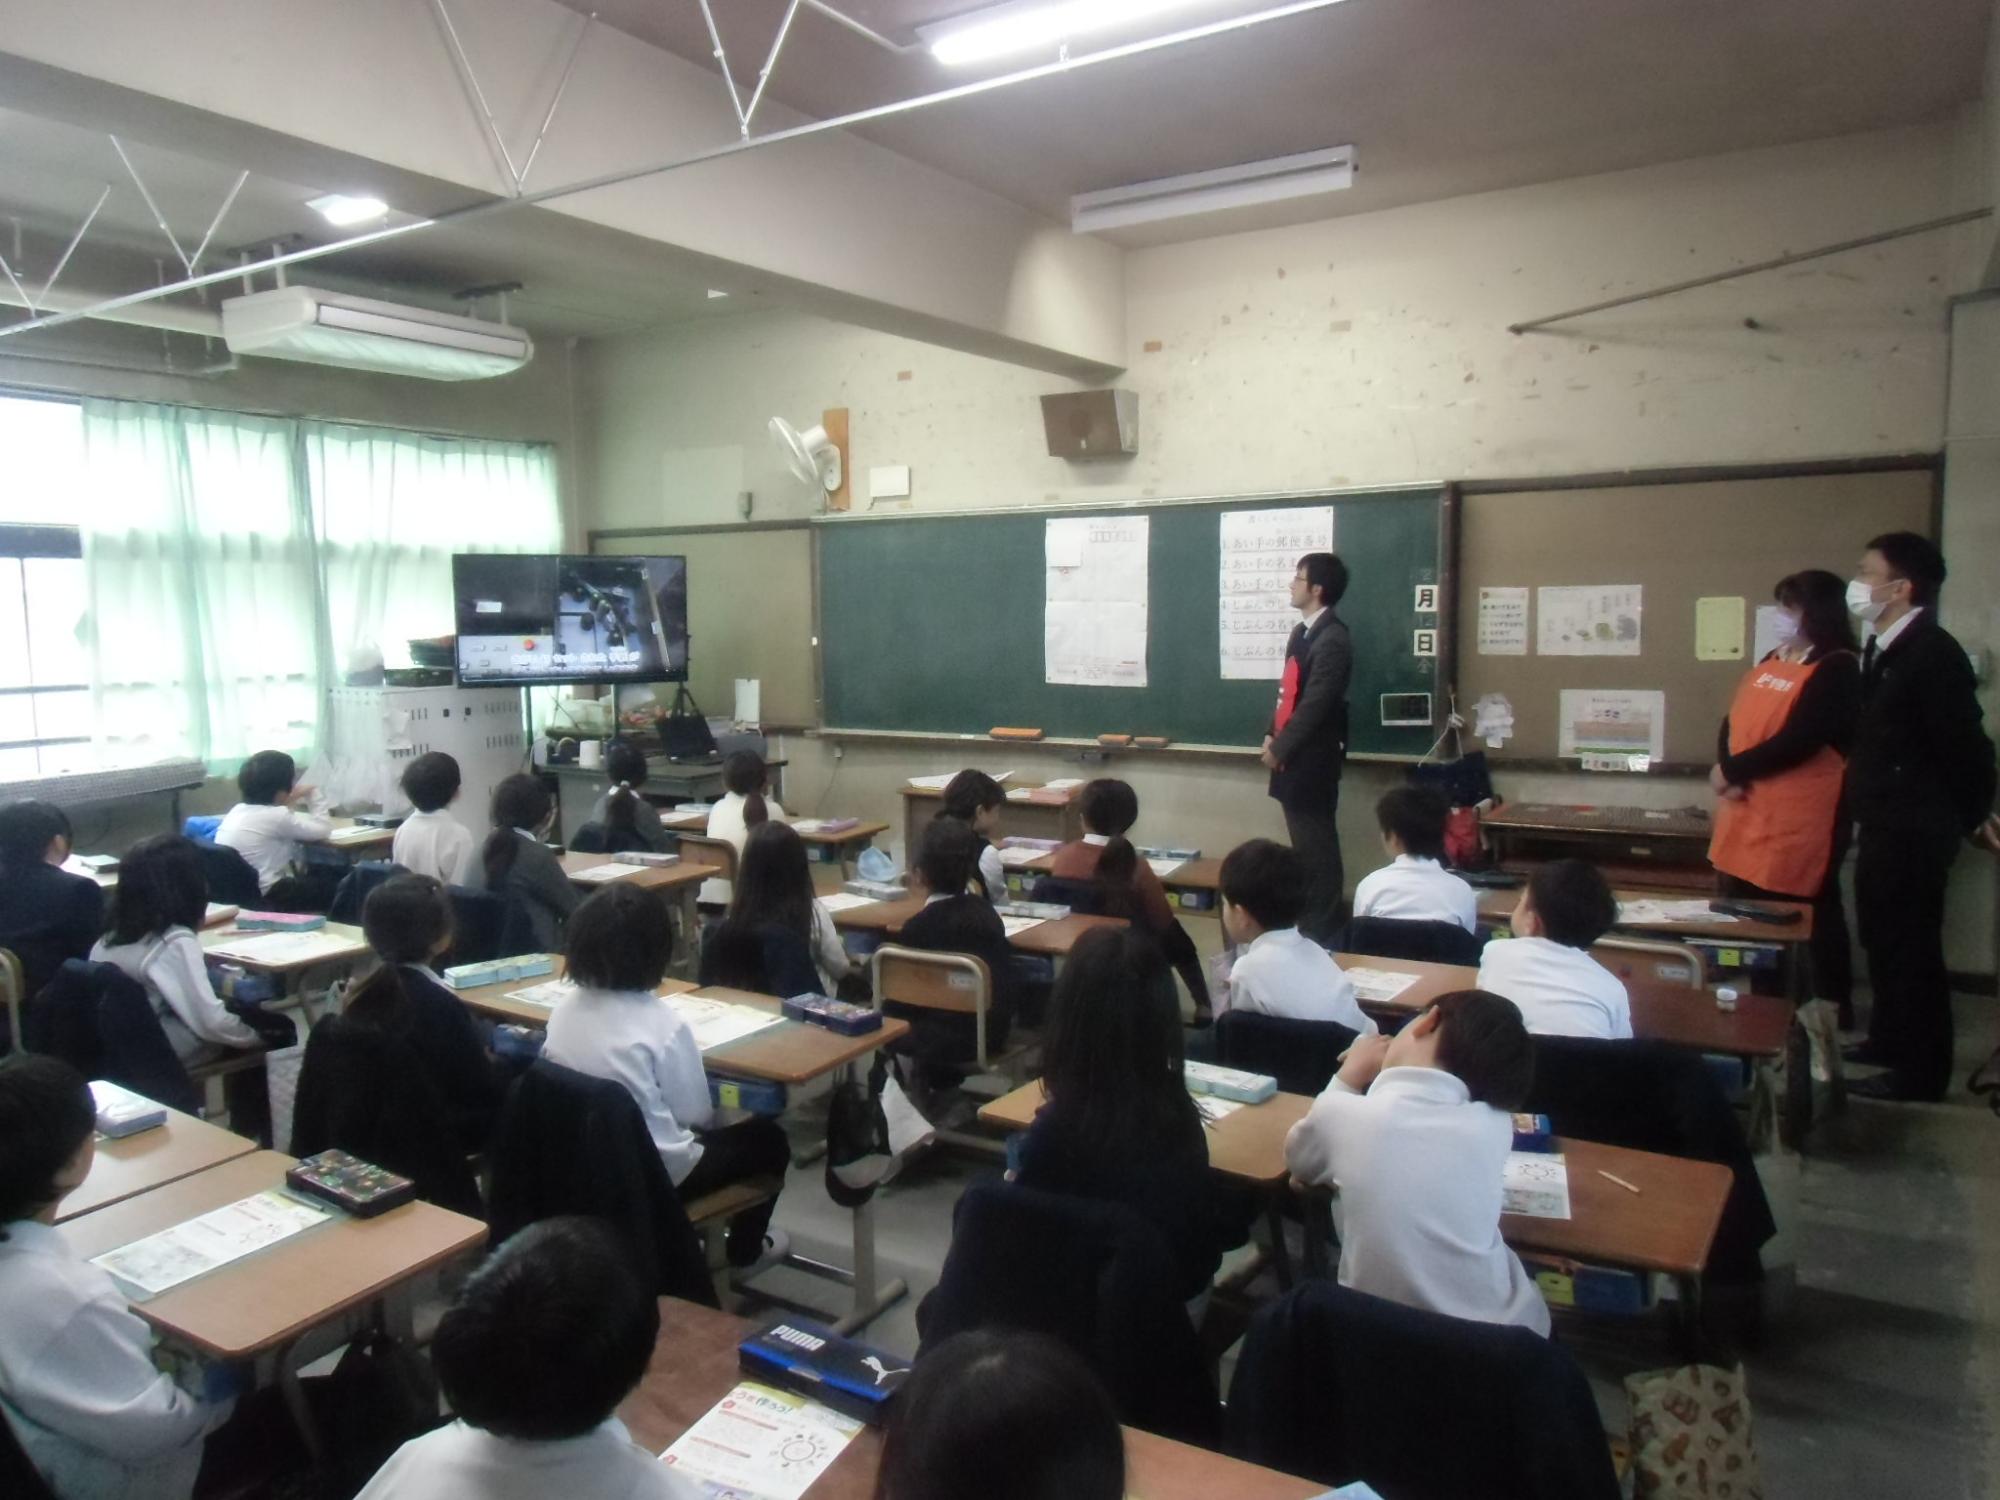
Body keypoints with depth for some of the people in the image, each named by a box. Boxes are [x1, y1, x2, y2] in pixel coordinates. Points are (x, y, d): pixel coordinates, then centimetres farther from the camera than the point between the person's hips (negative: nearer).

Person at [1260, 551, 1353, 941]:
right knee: (1304, 843, 17)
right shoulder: (1302, 632, 12)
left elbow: (1315, 704, -21)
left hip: (1312, 760, -9)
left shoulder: (1332, 640, -18)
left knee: (1317, 846, 1)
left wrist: (1280, 749, -15)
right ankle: (1308, 920, 29)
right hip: (1293, 756, 9)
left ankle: (1322, 930, 11)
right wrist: (1272, 735, 6)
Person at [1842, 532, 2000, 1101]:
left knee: (1910, 947, -1)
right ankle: (1891, 1040, 35)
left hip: (1913, 829, -9)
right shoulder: (1882, 650, 10)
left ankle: (1921, 1070, 10)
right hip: (1884, 824, 9)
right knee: (1884, 940, 19)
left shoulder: (1933, 653, -18)